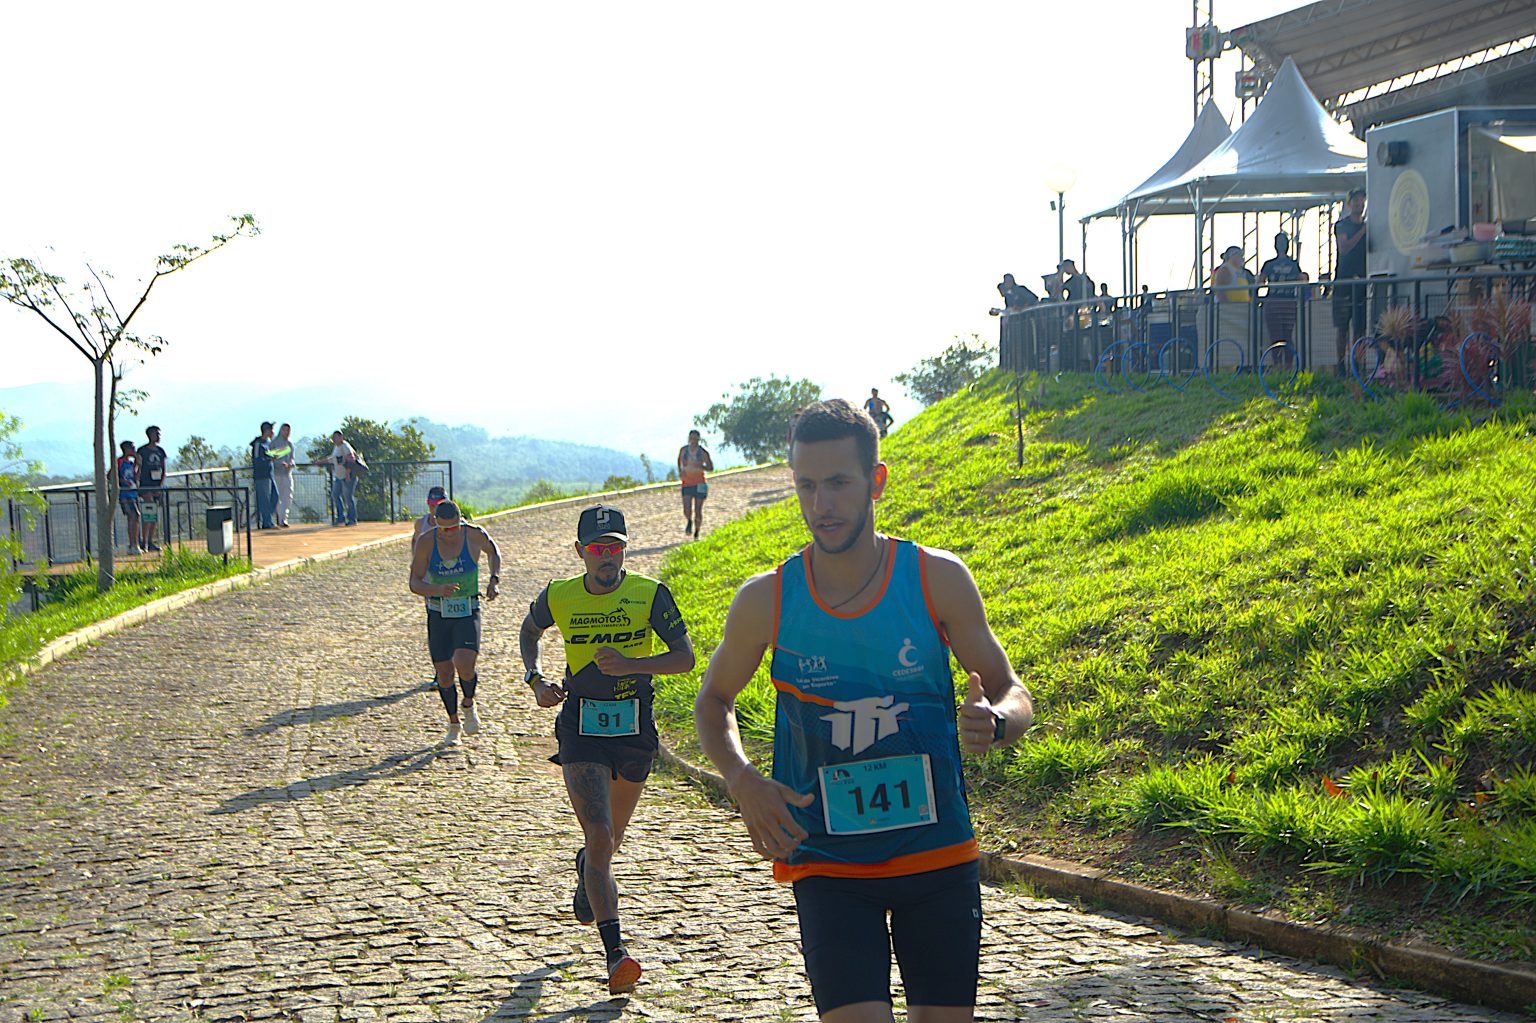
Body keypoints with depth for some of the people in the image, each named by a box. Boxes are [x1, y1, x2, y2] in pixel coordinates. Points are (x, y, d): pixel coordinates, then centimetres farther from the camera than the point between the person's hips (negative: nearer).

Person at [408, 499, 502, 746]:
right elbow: (415, 584, -9)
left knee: (464, 665, -22)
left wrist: (494, 579, 1)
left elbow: (493, 552, 15)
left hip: (468, 614, -1)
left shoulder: (475, 535, -9)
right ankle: (453, 724, 26)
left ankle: (469, 704, 11)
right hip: (438, 615, 1)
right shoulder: (425, 542, -10)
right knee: (444, 673, 3)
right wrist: (439, 590, -27)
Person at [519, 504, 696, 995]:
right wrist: (535, 679, 1)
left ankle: (586, 870, 58)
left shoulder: (650, 595, -8)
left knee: (611, 839, 20)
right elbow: (529, 631, 18)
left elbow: (685, 657, -9)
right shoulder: (557, 598, -4)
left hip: (635, 729, 1)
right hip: (581, 730, -1)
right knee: (600, 836, -17)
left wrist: (629, 665, -24)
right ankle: (615, 954, -20)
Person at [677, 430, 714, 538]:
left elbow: (711, 468, 2)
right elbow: (679, 461, 23)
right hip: (687, 483, 1)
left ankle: (697, 532, 18)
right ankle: (689, 521, 22)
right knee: (687, 510, -12)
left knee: (698, 511, -1)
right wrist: (680, 471, 5)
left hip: (699, 484, -1)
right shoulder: (683, 450, 3)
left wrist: (701, 466, -18)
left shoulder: (703, 452, -4)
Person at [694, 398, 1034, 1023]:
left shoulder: (938, 580, -6)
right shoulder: (766, 601, -5)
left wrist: (993, 722, -23)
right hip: (826, 863, -1)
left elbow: (1013, 697, 2)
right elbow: (713, 701, 12)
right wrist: (741, 781, -8)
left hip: (938, 854, 1)